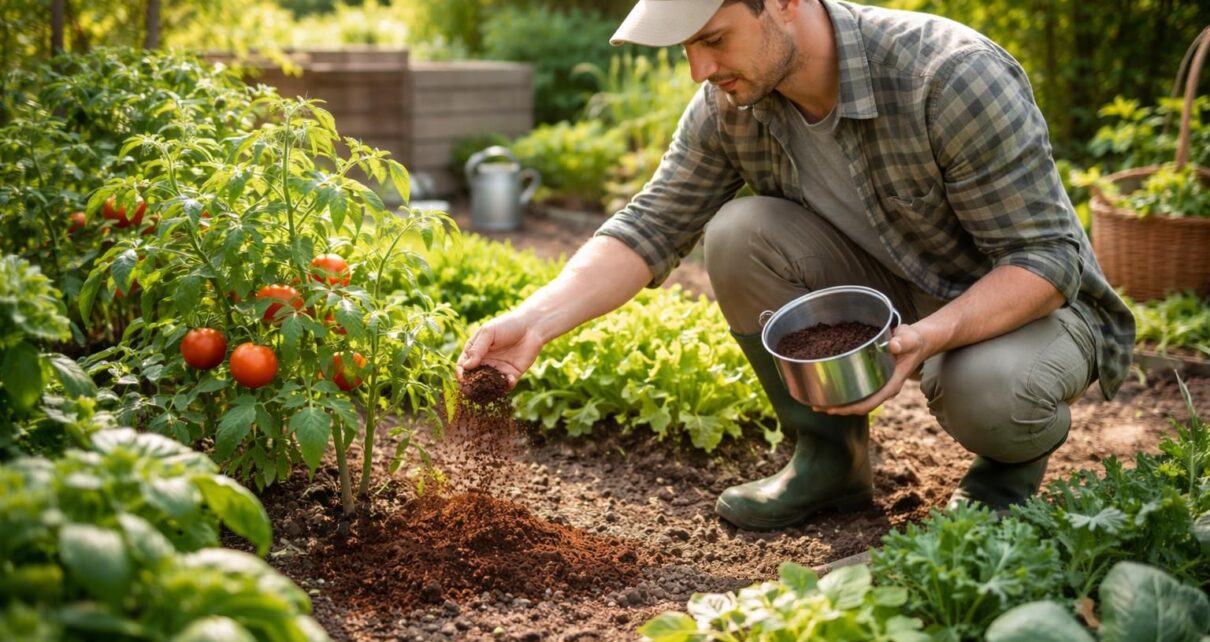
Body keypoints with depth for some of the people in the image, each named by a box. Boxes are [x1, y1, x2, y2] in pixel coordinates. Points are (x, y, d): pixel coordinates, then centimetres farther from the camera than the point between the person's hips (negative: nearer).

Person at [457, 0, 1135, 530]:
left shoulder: (953, 78, -30)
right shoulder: (729, 105, -12)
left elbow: (1049, 258, -27)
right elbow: (650, 228, -10)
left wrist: (928, 335, -43)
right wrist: (537, 320, -26)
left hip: (1025, 303, -5)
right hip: (892, 294, 5)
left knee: (984, 388, -39)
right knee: (738, 234, -20)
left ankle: (1016, 457, 1)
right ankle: (831, 456, -1)